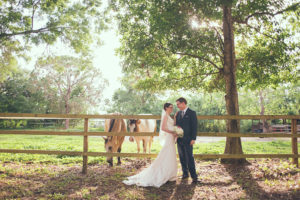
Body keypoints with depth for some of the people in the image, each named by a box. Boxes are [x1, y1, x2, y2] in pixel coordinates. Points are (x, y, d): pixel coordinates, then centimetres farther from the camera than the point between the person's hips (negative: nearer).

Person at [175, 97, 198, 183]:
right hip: (179, 139, 6)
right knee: (182, 157, 10)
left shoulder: (192, 113, -5)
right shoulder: (178, 113, 13)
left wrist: (193, 139, -14)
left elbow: (194, 126, -8)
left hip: (188, 139, -6)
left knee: (189, 157, -6)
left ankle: (194, 176, 1)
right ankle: (185, 173, 21)